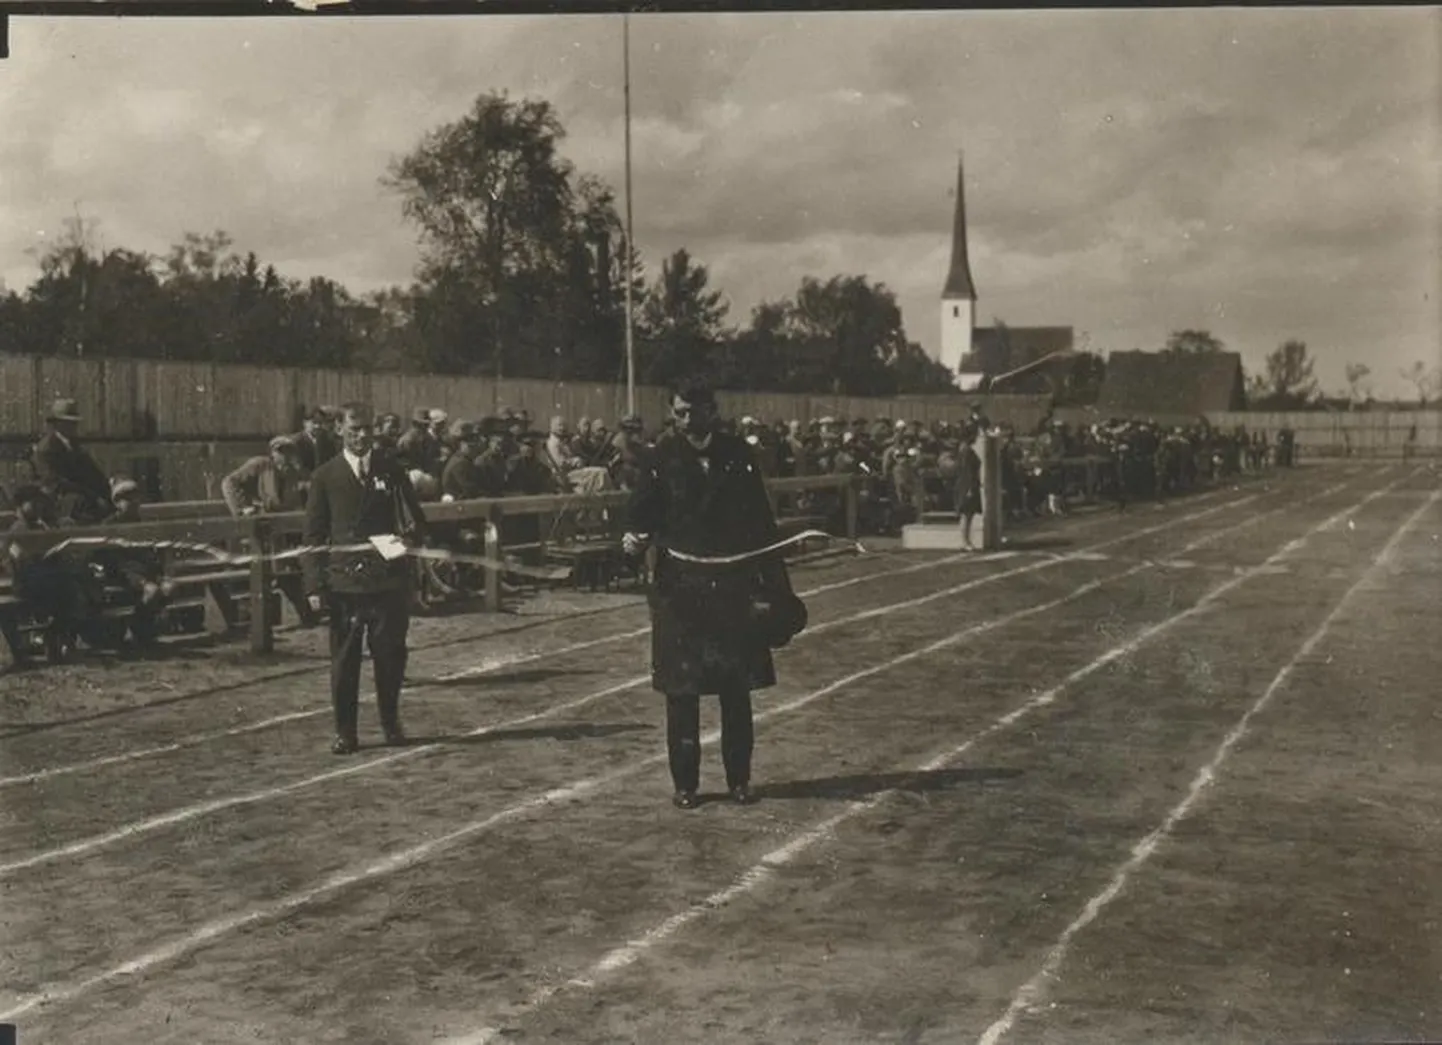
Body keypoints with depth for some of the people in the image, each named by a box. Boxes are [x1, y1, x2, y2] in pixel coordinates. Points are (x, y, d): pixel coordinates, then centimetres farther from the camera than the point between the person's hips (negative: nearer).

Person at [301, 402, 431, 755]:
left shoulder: (391, 470, 7)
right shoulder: (325, 476, 4)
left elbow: (413, 518, 8)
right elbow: (314, 535, 4)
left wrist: (414, 533, -16)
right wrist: (314, 584, -3)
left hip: (389, 578, 1)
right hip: (344, 580, -1)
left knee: (390, 654, 6)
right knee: (344, 659, 2)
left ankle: (391, 723, 23)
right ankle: (345, 732, 12)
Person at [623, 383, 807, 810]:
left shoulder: (738, 455, 2)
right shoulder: (662, 459, -2)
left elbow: (760, 523, 6)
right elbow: (641, 514, 0)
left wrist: (774, 586, 4)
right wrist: (634, 538, -24)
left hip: (733, 586, 1)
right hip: (679, 586, -1)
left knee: (737, 688, 6)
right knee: (681, 690, 2)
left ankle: (738, 778, 19)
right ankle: (684, 783, 13)